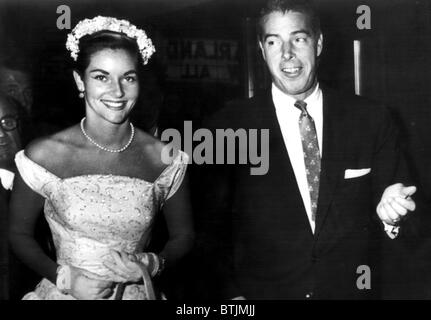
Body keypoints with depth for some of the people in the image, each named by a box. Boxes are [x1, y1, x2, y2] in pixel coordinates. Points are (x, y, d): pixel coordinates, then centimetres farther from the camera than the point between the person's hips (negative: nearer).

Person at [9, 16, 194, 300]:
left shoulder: (164, 160, -12)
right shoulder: (44, 156, -14)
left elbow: (183, 236, 1)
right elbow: (20, 234, -3)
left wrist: (151, 264, -16)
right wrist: (64, 277, -16)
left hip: (136, 294, 1)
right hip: (65, 293, -1)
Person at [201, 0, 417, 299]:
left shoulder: (373, 120, -6)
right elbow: (214, 228, -4)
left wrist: (389, 213, -19)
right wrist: (231, 293, -13)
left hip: (353, 288, 2)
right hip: (262, 290, -1)